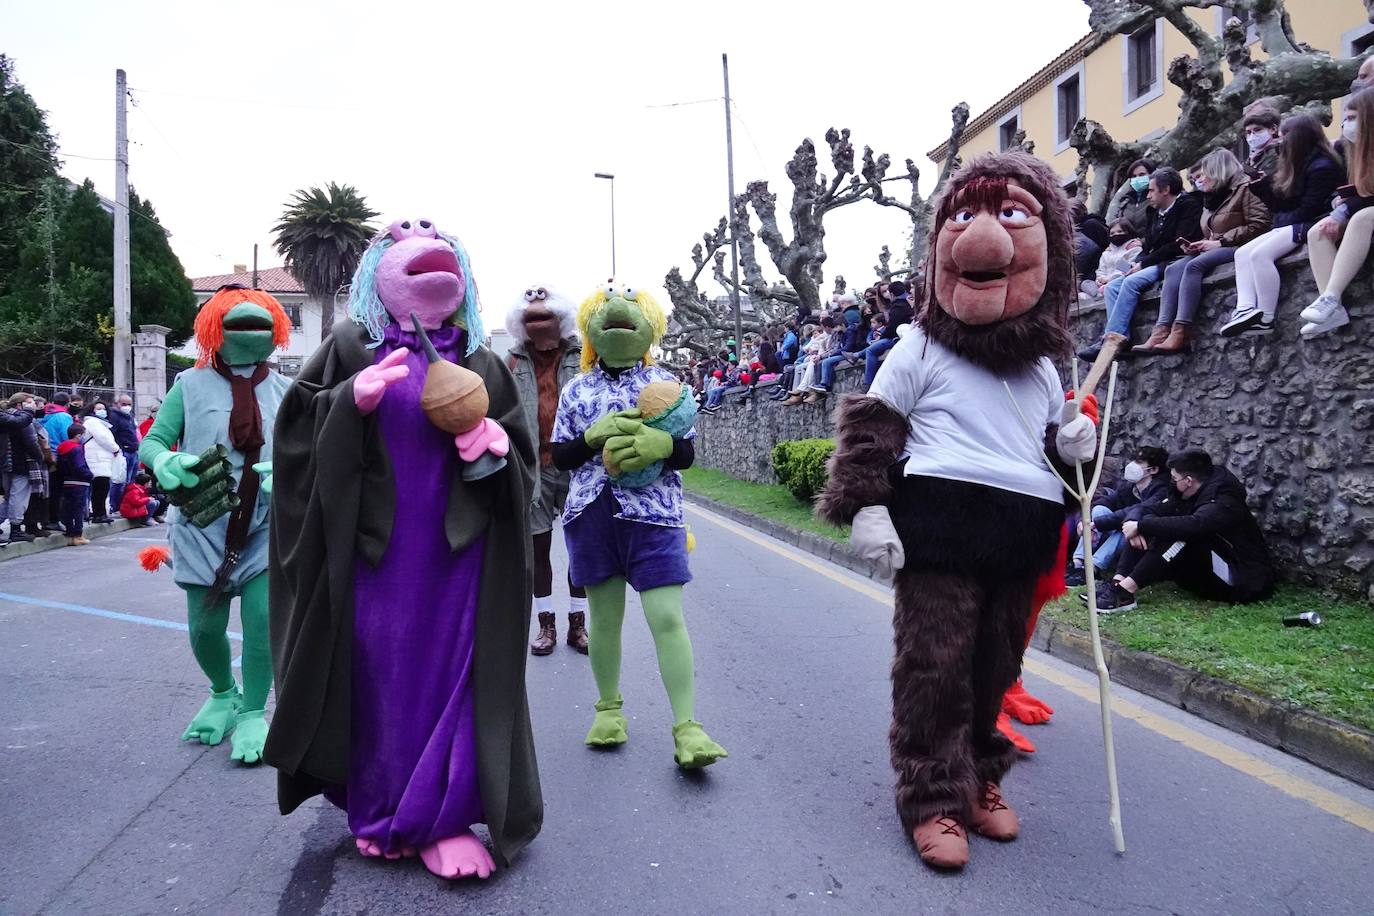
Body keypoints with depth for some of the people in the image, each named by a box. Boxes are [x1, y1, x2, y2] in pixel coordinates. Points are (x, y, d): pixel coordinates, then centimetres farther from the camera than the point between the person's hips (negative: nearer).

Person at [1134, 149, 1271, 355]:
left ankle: (1180, 334, -42)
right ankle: (1161, 331, -35)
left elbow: (1260, 224, -14)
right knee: (1173, 269, -18)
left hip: (1237, 248, -8)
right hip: (1213, 249, 8)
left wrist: (1220, 242, -15)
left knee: (1194, 266, -32)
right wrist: (1198, 245, 6)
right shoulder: (1211, 198, 23)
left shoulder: (1243, 189, -2)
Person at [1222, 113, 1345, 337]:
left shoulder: (1322, 166, -11)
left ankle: (1265, 319, -30)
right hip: (1291, 226, 10)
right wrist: (1259, 184, 12)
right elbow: (1280, 203, 16)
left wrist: (1281, 219, -4)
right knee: (1242, 253, -8)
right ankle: (1246, 310, -28)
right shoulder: (1302, 165, 19)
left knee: (1260, 254, -29)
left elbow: (1309, 210, -16)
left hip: (1309, 226, -10)